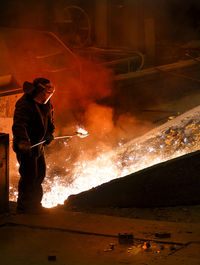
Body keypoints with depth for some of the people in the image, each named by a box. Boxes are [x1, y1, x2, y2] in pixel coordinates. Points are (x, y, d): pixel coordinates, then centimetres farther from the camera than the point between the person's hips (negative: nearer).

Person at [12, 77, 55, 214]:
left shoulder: (46, 105, 8)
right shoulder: (25, 104, -21)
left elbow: (49, 121, 22)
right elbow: (19, 125, -33)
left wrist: (49, 134, 2)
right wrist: (23, 141, -49)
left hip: (38, 144, 9)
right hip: (26, 146, -9)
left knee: (40, 174, 13)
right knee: (29, 175, -8)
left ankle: (35, 204, 27)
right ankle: (23, 206, 5)